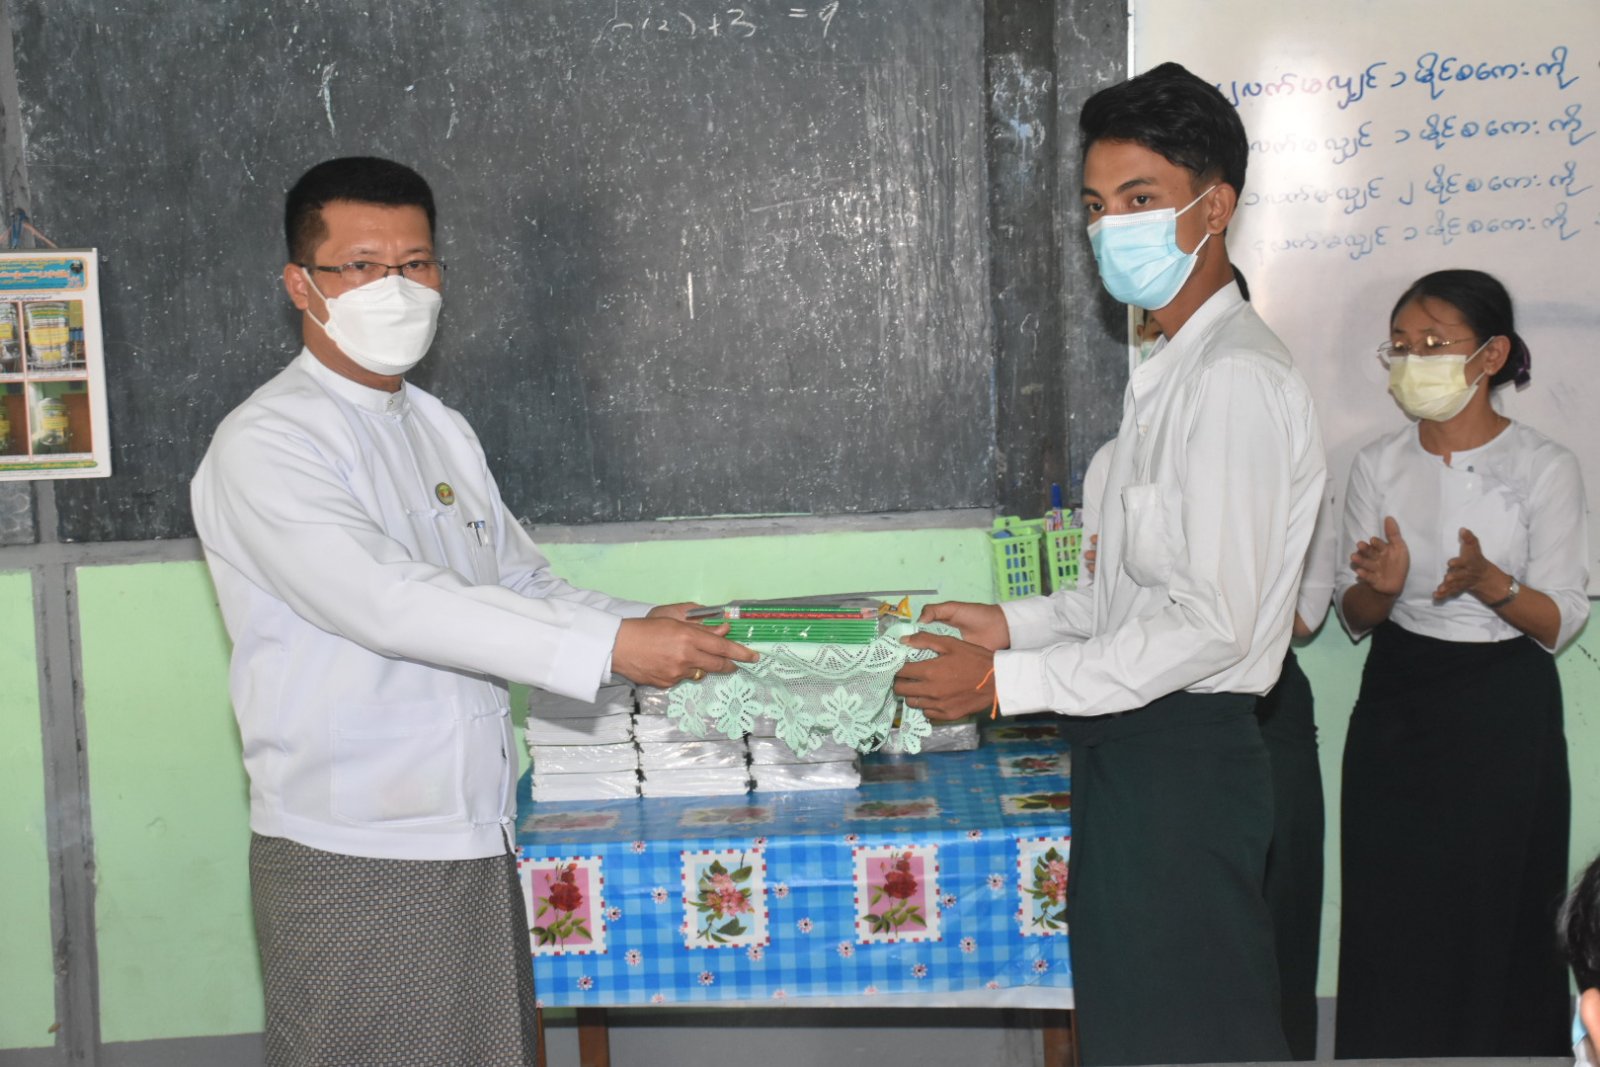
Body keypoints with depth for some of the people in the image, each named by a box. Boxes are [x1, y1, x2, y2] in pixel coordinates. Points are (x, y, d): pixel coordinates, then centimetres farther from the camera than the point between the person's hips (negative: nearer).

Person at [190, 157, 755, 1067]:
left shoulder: (443, 430, 14)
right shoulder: (266, 445, -12)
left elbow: (526, 586, 16)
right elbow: (390, 603, -25)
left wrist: (648, 627, -4)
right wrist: (610, 648, -27)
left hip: (477, 840, 7)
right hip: (354, 859, -7)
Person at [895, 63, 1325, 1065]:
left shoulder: (1236, 379, -18)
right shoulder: (1177, 370, 14)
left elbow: (1214, 623, -22)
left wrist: (1007, 681, -18)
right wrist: (1013, 623, 12)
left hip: (1181, 756, -10)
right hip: (1136, 747, 10)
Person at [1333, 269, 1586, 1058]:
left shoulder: (1544, 468, -6)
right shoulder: (1379, 465, 3)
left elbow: (1560, 623, -7)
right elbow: (1352, 618, 5)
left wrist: (1489, 582, -26)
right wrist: (1381, 586, -17)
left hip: (1502, 711, -2)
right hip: (1396, 707, 3)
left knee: (1494, 916, 3)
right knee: (1391, 915, 5)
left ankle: (1498, 1044, 22)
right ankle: (1388, 1049, 20)